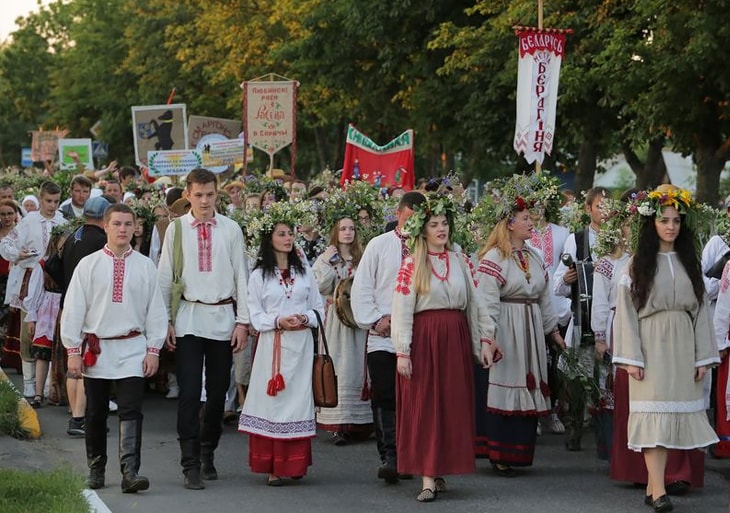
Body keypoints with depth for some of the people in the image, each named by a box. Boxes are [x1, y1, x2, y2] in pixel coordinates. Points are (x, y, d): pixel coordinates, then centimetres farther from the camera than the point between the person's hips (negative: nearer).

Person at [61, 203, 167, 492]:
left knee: (131, 411, -9)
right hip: (96, 349, 1)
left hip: (132, 349, 0)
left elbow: (156, 310, 5)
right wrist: (73, 351, -3)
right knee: (96, 414, 10)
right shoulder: (89, 265, 0)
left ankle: (130, 472, -14)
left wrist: (153, 350, 0)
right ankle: (96, 469, 23)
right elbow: (73, 309, 1)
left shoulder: (145, 267, 2)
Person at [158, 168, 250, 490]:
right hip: (188, 318, -1)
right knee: (189, 393, -7)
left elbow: (241, 276, 5)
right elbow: (165, 278, 5)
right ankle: (191, 465, -6)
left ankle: (207, 454, 27)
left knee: (218, 392, 9)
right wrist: (166, 321, 0)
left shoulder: (230, 230, 3)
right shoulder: (176, 229, 2)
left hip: (223, 318, 1)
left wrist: (243, 321, 1)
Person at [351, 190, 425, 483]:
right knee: (384, 398, -8)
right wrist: (375, 319, -2)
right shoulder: (379, 245, 6)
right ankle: (389, 457, -12)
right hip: (383, 336, 0)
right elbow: (362, 287, 7)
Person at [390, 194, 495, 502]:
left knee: (453, 406, 4)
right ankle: (427, 478, -3)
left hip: (456, 340, 4)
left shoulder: (461, 262, 10)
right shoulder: (412, 265, -1)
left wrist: (484, 340, 4)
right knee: (423, 407, -3)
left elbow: (475, 304, 11)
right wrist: (402, 352, -11)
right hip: (424, 339, -4)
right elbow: (401, 310, -5)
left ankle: (442, 471, 13)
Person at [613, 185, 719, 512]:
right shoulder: (638, 264, 0)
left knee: (673, 415, 2)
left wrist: (703, 357, 3)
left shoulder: (690, 263, 10)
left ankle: (652, 487, 7)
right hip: (651, 346, -3)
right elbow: (627, 310, -4)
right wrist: (631, 357, -11)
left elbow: (700, 309, 8)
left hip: (682, 347, 4)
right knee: (654, 414, -9)